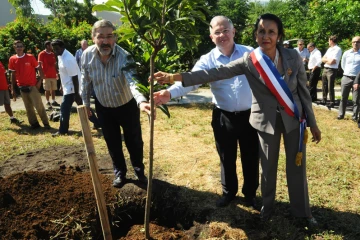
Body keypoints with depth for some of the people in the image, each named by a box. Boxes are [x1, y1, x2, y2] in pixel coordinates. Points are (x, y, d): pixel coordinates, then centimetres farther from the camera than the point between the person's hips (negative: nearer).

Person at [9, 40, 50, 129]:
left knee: (39, 106, -3)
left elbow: (39, 68, 0)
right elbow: (13, 74, 8)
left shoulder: (30, 57, -7)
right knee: (28, 107, 9)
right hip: (22, 87, 4)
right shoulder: (12, 59, 2)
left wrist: (40, 81, -9)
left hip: (32, 86, -3)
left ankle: (46, 123, 7)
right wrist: (12, 89, 7)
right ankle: (34, 124, 18)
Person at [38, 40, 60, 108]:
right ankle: (48, 102, 7)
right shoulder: (42, 54, -6)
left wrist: (56, 73, 11)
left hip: (53, 75, 6)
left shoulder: (52, 54, 12)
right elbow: (39, 65, -8)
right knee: (47, 90, -1)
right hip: (46, 75, -6)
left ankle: (53, 101, 17)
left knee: (53, 89, 9)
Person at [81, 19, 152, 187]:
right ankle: (120, 172, 38)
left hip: (127, 106, -2)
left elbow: (132, 81, -45)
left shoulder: (124, 56, -29)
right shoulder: (87, 55, -16)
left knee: (134, 141, 11)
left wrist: (141, 101, -64)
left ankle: (139, 171, 37)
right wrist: (86, 102, 8)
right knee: (113, 143, 15)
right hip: (103, 108, 3)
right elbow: (86, 81, 1)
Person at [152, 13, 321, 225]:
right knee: (268, 166, 14)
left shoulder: (293, 57, -9)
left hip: (294, 119, 1)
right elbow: (216, 73, -20)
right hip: (267, 121, -1)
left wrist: (313, 123, 3)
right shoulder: (249, 61, -13)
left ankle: (302, 211, 33)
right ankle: (267, 205, 39)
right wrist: (176, 77, -28)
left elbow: (303, 91, -1)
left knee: (297, 166, 11)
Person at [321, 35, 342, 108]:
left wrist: (326, 59, -2)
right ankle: (324, 100, 26)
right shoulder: (329, 49, 16)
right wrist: (328, 60, -7)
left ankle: (332, 102, 5)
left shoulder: (338, 49, -11)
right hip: (325, 69, 8)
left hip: (332, 70, -8)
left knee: (330, 87, -4)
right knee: (324, 86, 14)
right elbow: (322, 59, 11)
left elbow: (332, 62, -20)